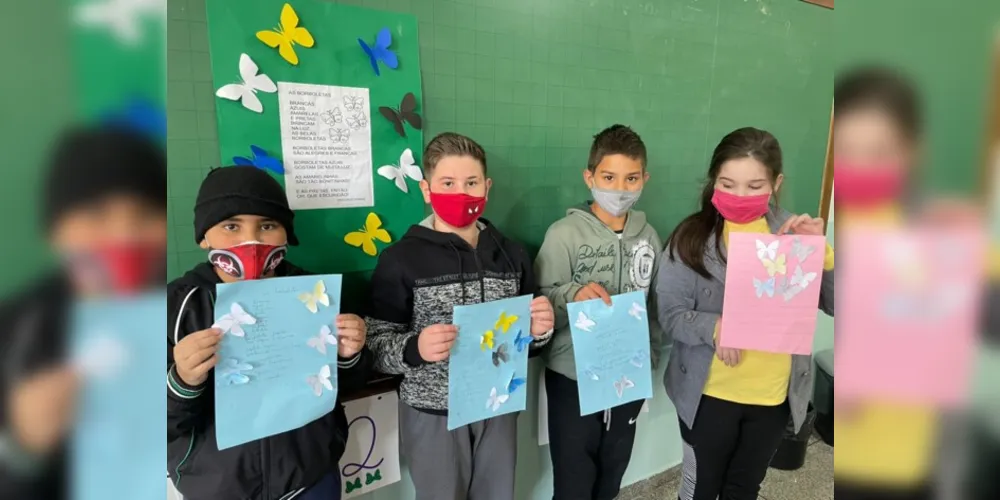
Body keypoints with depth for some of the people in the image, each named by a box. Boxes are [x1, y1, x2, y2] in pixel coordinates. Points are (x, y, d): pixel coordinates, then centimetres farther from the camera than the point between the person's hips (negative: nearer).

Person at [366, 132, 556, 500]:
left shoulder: (511, 254, 3)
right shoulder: (400, 259, -11)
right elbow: (376, 346, -10)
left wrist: (539, 331, -9)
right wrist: (414, 348, -29)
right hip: (432, 415, -4)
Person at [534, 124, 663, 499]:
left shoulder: (648, 236, 1)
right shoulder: (564, 233, -13)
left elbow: (655, 306, 11)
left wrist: (651, 357, 10)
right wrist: (572, 295, -33)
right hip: (573, 377, -4)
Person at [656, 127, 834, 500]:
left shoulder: (792, 233, -5)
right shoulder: (691, 237, -13)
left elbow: (836, 305, -6)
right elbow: (670, 314, -12)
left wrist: (820, 251, -21)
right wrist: (714, 326, -31)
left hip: (774, 395, 3)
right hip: (709, 393, -3)